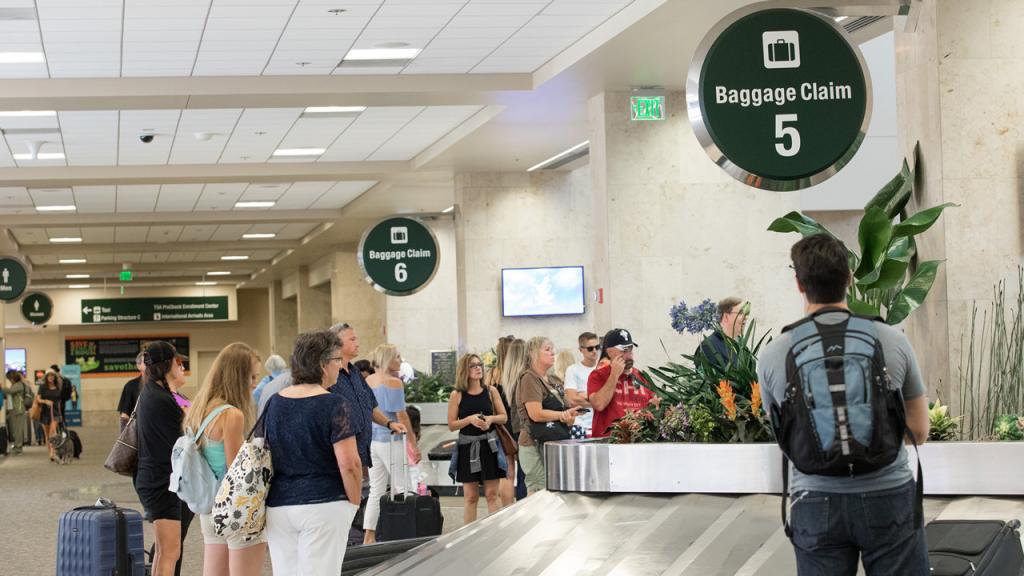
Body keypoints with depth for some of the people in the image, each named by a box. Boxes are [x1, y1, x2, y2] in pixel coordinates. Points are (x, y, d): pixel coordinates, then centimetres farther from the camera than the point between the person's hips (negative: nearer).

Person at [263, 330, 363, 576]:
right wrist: (354, 502, -2)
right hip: (323, 506, -6)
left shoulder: (274, 403, 8)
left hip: (278, 506, 6)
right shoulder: (334, 405, -10)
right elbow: (348, 463, -15)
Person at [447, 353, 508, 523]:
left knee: (492, 493, 2)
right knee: (470, 496, 4)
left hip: (489, 445, 1)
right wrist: (470, 419, -17)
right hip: (467, 446, -1)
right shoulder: (457, 395, -2)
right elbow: (451, 425, -3)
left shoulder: (490, 391, 3)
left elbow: (504, 417, 7)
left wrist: (490, 418, -12)